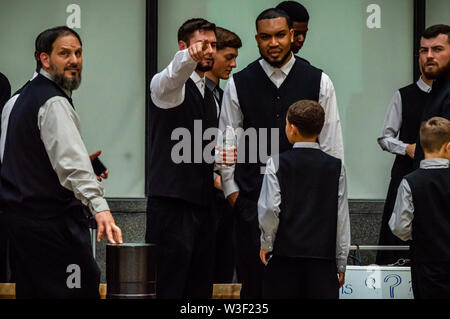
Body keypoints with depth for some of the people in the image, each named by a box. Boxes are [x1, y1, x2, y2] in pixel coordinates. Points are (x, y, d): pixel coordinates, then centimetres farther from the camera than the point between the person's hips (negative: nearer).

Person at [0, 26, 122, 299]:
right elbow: (71, 159, -30)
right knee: (80, 289, -10)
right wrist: (100, 206, -40)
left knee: (30, 289, 12)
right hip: (52, 219, -10)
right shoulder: (54, 104, -16)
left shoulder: (26, 95, 17)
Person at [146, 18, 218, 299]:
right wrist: (190, 56, -51)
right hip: (171, 201, -8)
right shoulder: (168, 85, -4)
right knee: (170, 286, -10)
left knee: (200, 287, 7)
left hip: (202, 202, 8)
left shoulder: (209, 96, 21)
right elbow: (173, 76, -30)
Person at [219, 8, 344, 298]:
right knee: (253, 279, 1)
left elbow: (332, 145, 6)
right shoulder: (238, 84, 4)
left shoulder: (319, 82, 3)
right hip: (252, 196, 0)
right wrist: (231, 191, 3)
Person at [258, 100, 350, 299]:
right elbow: (342, 217, 5)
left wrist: (266, 243, 6)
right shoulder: (336, 167, 4)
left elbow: (270, 208, -10)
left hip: (284, 253, -1)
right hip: (324, 254, 1)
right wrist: (341, 263, 11)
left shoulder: (276, 164, -2)